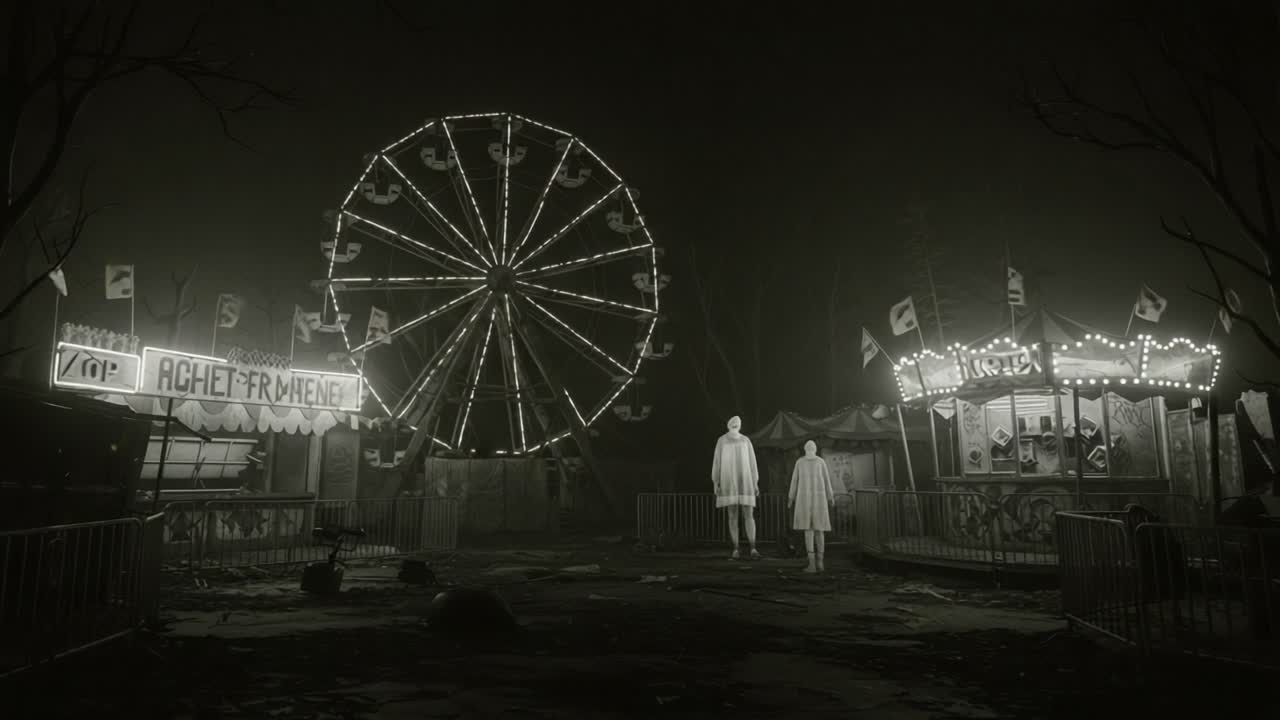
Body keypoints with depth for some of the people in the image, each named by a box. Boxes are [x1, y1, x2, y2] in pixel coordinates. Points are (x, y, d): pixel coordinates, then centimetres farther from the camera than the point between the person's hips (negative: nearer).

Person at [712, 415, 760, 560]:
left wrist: (756, 483, 3)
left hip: (745, 481, 1)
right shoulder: (721, 441, 3)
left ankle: (753, 549, -4)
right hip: (729, 482, -1)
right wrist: (715, 483, -5)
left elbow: (752, 462, 8)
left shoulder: (746, 440, 9)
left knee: (749, 515, -7)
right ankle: (736, 550, 5)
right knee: (733, 516, -1)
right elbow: (716, 462, 2)